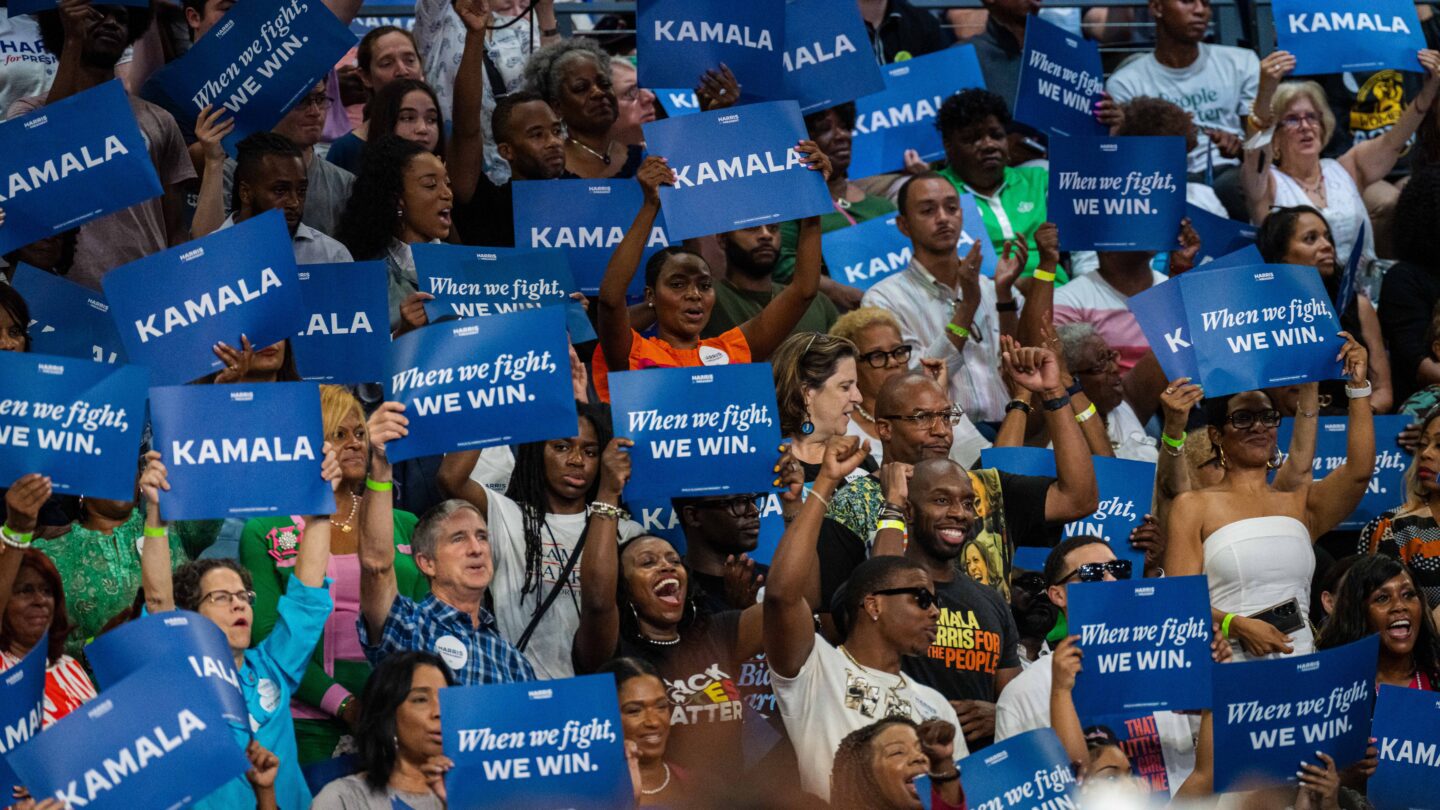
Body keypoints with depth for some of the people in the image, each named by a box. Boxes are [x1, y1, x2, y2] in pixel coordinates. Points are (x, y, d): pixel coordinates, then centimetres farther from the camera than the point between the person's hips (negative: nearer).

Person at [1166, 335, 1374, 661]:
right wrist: (1238, 625, -16)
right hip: (1231, 663, -3)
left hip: (1300, 664, 3)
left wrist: (1357, 386, 1)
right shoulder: (1194, 507, 7)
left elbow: (1359, 471, 2)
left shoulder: (1299, 501, 18)